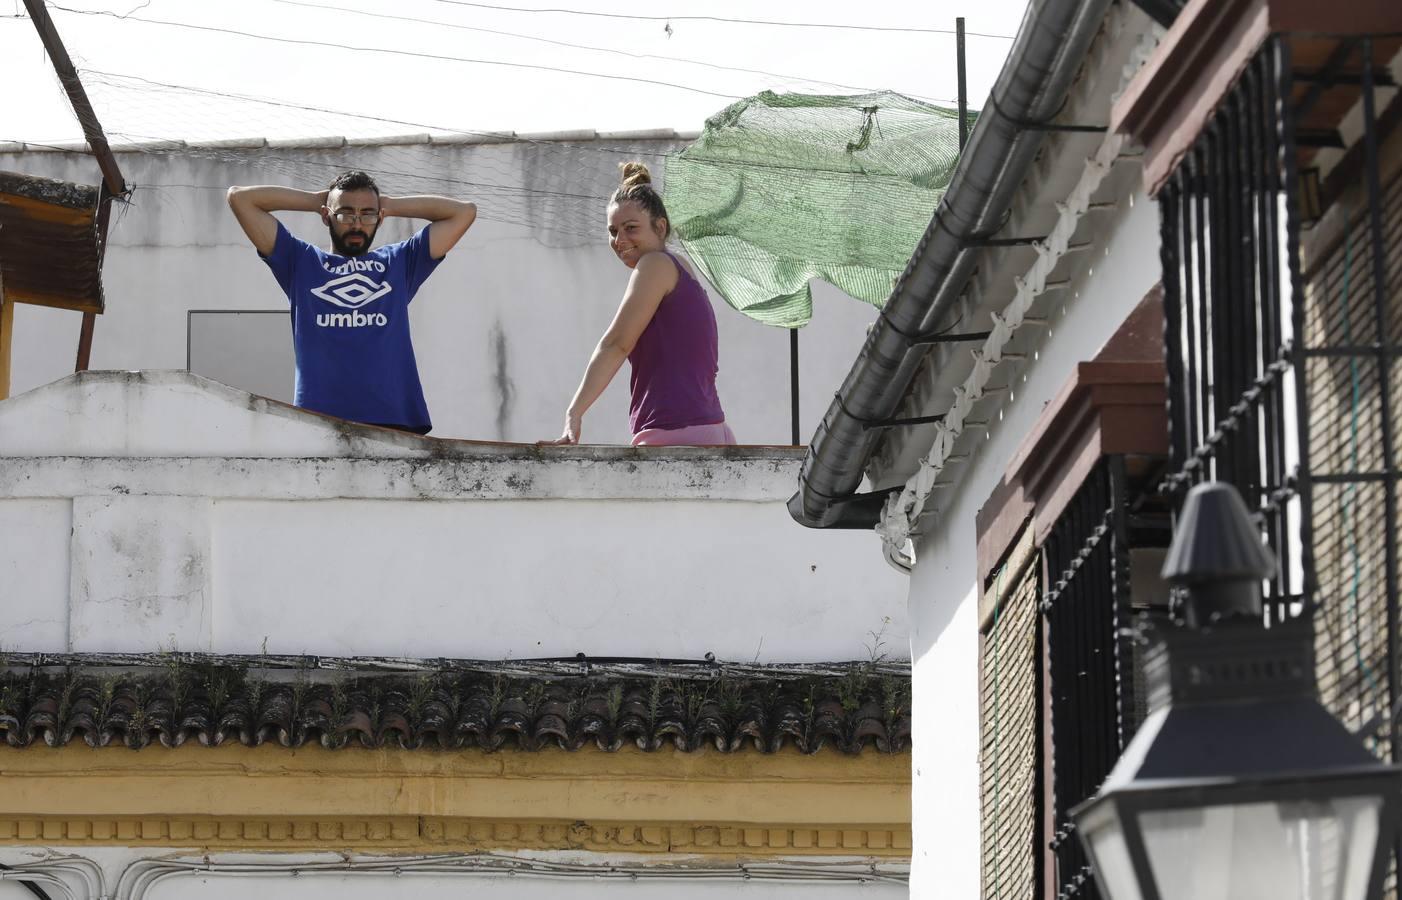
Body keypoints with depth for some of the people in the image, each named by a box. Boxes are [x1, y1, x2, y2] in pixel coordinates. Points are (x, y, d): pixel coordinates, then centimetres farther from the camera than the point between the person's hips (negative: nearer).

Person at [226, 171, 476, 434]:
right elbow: (240, 197, 18)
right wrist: (314, 200, 23)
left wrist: (391, 204, 25)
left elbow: (463, 212, 23)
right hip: (318, 420, -1)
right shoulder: (301, 262, 20)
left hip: (394, 422, 1)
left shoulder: (400, 262, 24)